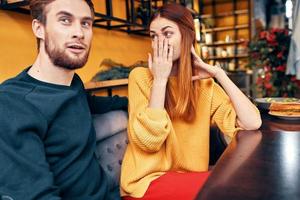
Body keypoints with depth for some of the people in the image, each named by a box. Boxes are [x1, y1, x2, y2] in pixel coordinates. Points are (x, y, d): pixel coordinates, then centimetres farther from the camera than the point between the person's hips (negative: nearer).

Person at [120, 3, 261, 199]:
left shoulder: (203, 84, 1)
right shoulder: (141, 77, -9)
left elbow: (252, 123, -11)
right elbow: (148, 140, -21)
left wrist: (218, 73, -11)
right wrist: (160, 78, -18)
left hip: (190, 177, 4)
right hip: (148, 182, -4)